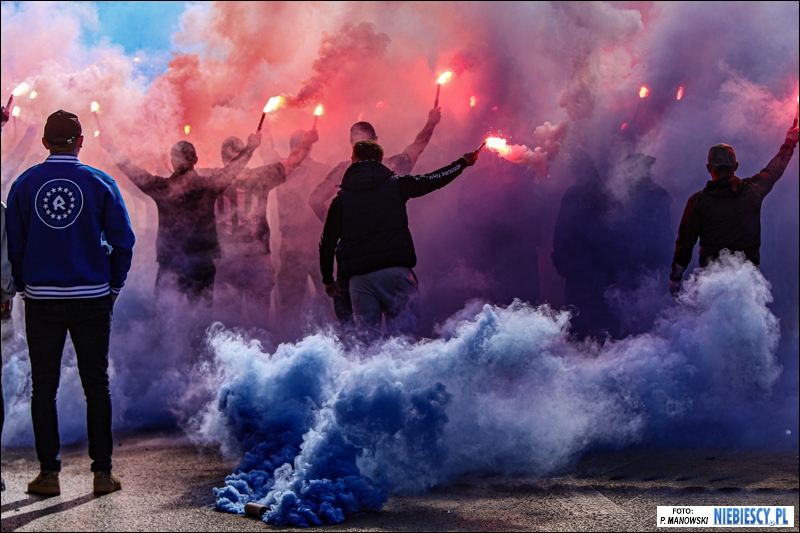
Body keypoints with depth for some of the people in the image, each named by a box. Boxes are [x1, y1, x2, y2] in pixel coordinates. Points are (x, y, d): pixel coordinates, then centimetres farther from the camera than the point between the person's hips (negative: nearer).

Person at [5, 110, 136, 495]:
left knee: (44, 387, 8)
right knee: (96, 385, 7)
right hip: (91, 299, 0)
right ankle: (102, 471, 6)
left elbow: (12, 246, 4)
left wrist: (23, 287, 14)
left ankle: (48, 473, 8)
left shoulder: (24, 184, 1)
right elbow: (123, 242, -2)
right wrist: (113, 288, 9)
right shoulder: (100, 183, -2)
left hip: (41, 300, 1)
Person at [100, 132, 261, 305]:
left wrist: (110, 148, 14)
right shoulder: (209, 185, -5)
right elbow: (232, 169, 10)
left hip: (170, 261, -2)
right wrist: (250, 147, 27)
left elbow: (134, 173, 2)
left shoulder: (162, 187, -9)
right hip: (203, 263, 2)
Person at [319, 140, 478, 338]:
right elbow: (433, 180, 10)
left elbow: (327, 242, 8)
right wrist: (463, 162, 26)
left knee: (368, 332, 7)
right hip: (396, 270, -1)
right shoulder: (395, 185, 3)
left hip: (359, 278, 1)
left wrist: (328, 279, 20)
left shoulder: (341, 199, 6)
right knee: (401, 329, 3)